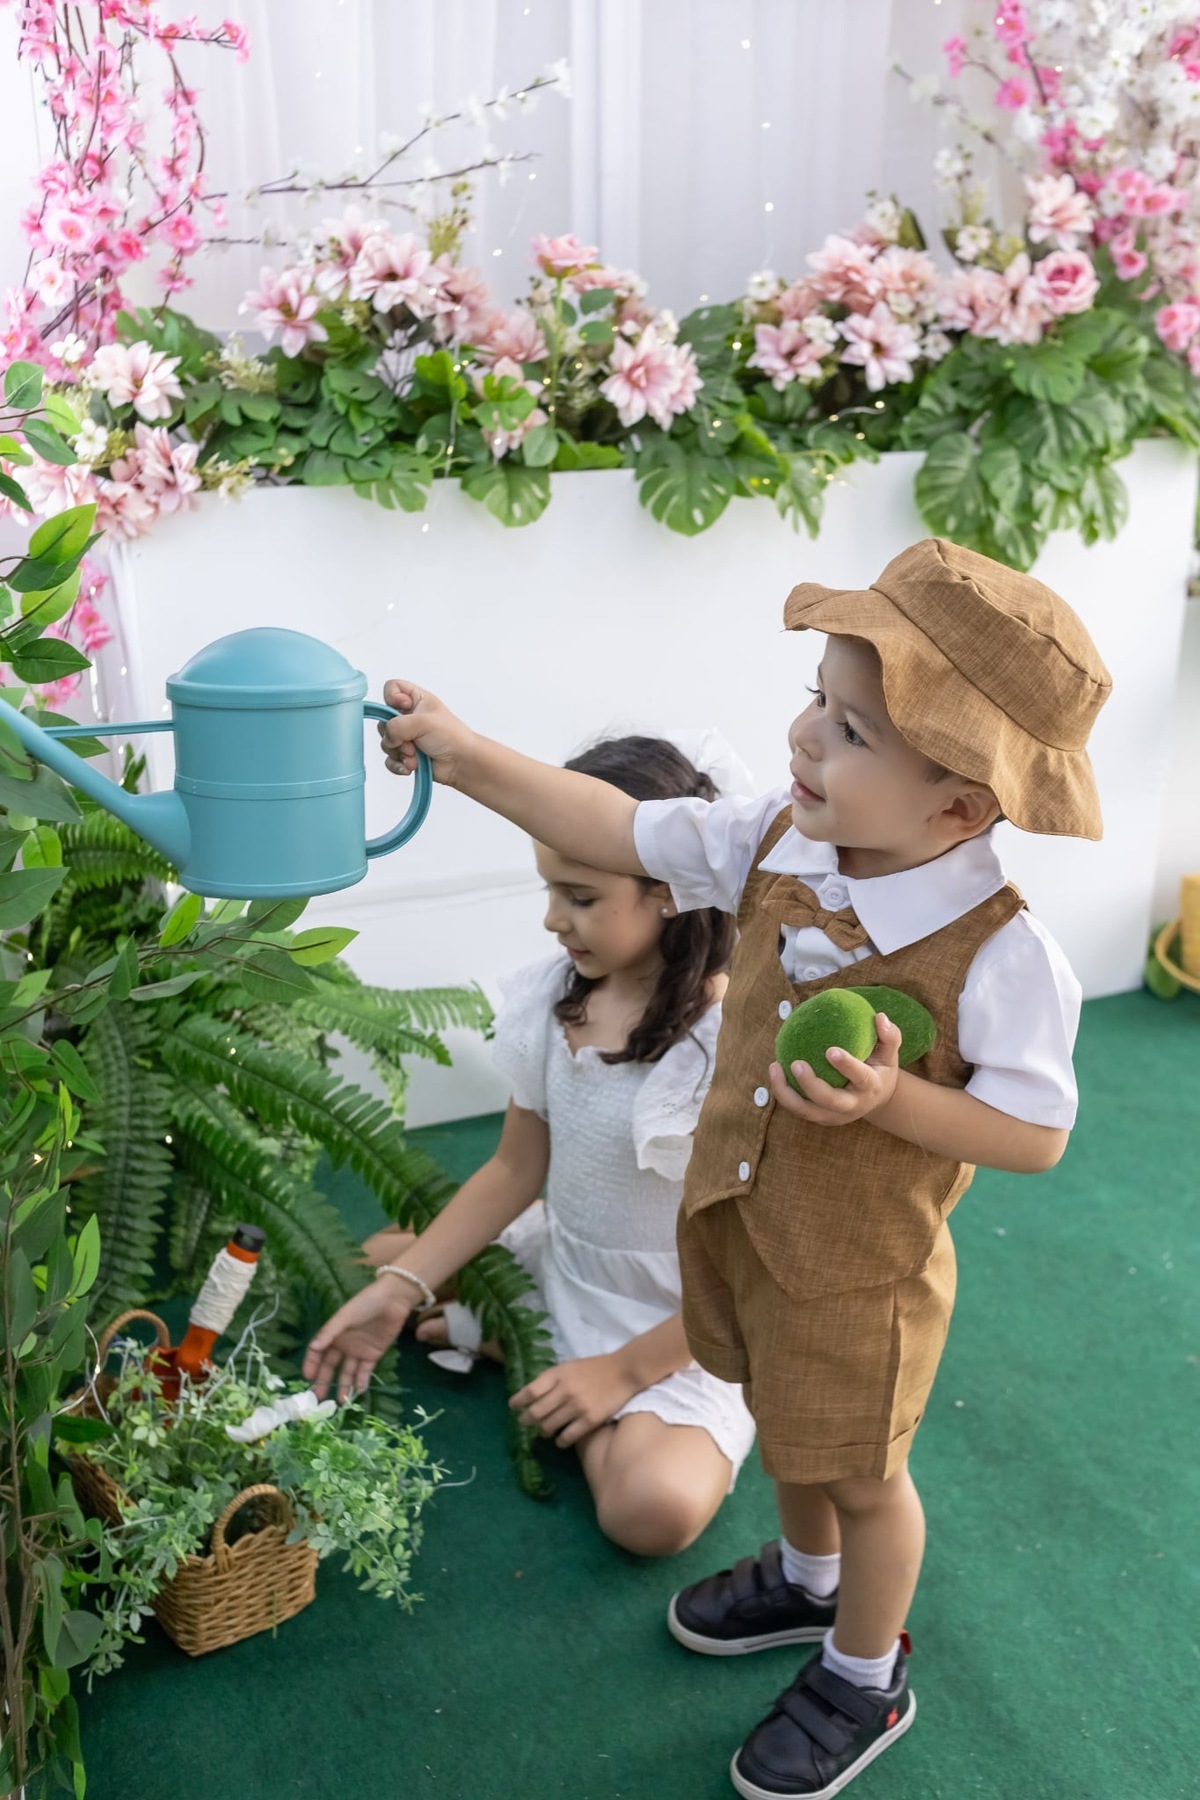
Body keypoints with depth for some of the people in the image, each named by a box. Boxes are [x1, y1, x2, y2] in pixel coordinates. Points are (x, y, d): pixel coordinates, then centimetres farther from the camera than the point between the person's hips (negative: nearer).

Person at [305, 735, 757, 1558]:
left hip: (680, 1327, -5)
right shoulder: (557, 997, -8)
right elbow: (517, 1170, 1)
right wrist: (400, 1289, -8)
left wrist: (623, 1371, -18)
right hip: (558, 1264, 5)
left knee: (656, 1506, -29)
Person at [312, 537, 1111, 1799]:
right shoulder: (777, 845, -14)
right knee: (788, 1427, 31)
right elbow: (621, 832, -9)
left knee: (858, 1472, 20)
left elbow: (1036, 1134, -20)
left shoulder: (1000, 954, -30)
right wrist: (466, 757, -14)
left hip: (860, 1269, -6)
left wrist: (895, 1099, -34)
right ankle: (809, 1581, 62)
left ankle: (865, 1681, 49)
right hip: (742, 1221, 6)